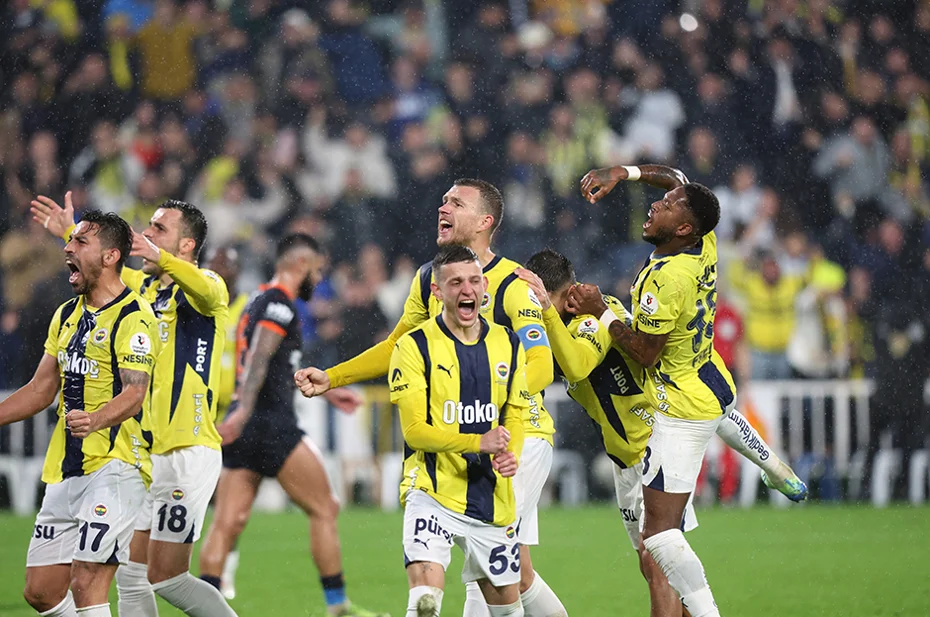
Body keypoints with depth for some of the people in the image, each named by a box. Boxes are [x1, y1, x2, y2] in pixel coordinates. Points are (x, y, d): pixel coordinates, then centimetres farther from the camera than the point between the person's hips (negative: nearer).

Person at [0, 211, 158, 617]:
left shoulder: (134, 317, -10)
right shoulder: (67, 315, 16)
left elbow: (134, 394, -22)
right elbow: (41, 390, 21)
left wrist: (96, 420, -40)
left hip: (117, 466, -8)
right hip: (66, 471, 9)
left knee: (86, 583, -18)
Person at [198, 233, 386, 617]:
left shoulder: (259, 302, 22)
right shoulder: (279, 302, -7)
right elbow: (259, 359, -22)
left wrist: (326, 391, 43)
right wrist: (244, 410, -33)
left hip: (244, 429, 9)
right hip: (273, 425, -9)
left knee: (228, 523, 1)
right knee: (324, 511, 2)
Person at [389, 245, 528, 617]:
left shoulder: (508, 345, 8)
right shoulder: (415, 346, -6)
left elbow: (515, 417, 14)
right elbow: (414, 429, -11)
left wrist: (510, 454, -9)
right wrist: (477, 442, -24)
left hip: (492, 500, 5)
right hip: (433, 492, -5)